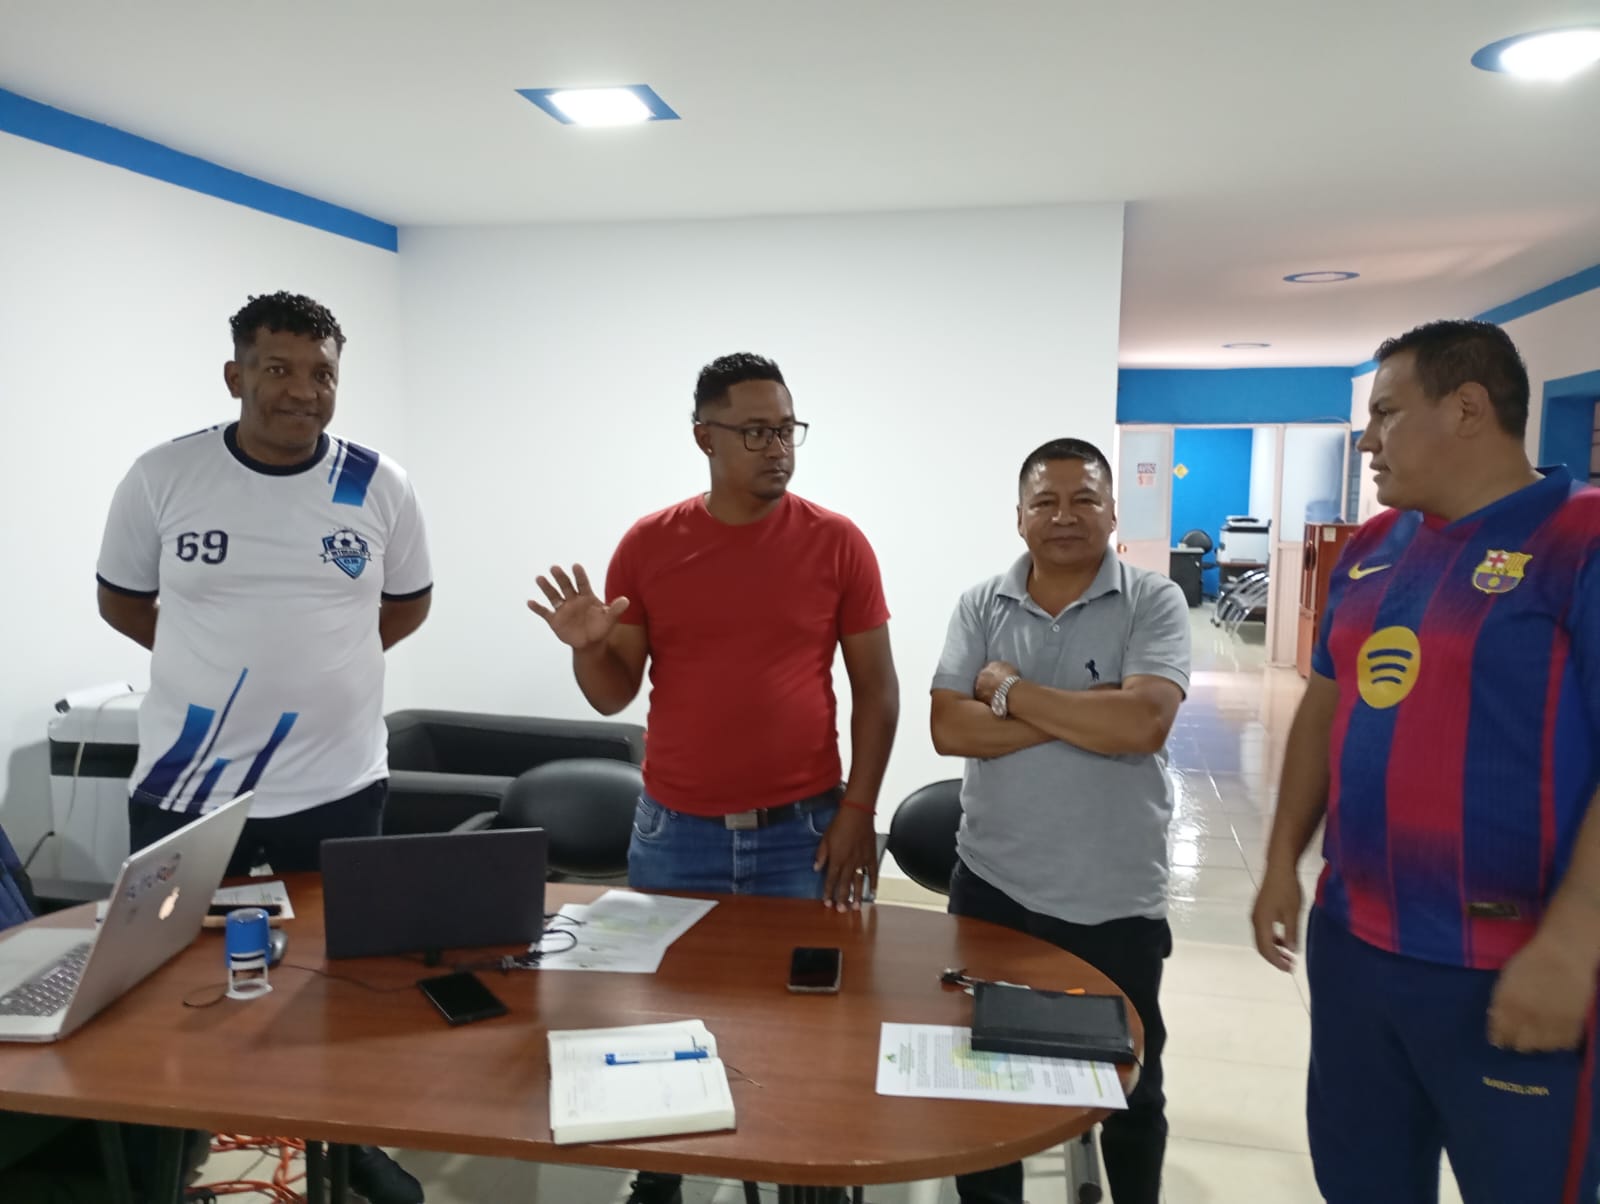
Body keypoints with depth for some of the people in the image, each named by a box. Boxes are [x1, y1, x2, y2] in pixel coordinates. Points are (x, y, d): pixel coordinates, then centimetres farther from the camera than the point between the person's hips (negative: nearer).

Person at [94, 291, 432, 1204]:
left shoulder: (380, 486, -3)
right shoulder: (163, 477, -5)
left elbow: (408, 603, 12)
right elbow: (122, 598, 9)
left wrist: (316, 656, 6)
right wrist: (225, 660, 6)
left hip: (337, 787, 1)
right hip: (186, 788, 0)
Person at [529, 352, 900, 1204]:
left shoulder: (836, 542, -4)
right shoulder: (647, 544, -2)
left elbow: (876, 685, 0)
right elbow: (614, 694, 1)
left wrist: (858, 810, -6)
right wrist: (588, 647, -20)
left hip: (802, 832, -1)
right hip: (673, 832, 1)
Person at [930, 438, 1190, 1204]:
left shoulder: (1154, 603, -8)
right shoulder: (980, 606, 0)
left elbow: (1143, 723, -23)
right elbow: (949, 729, -11)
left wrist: (1010, 691, -16)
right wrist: (1084, 713, -18)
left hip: (1115, 898, -2)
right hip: (992, 884, 2)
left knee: (1131, 1088, 19)